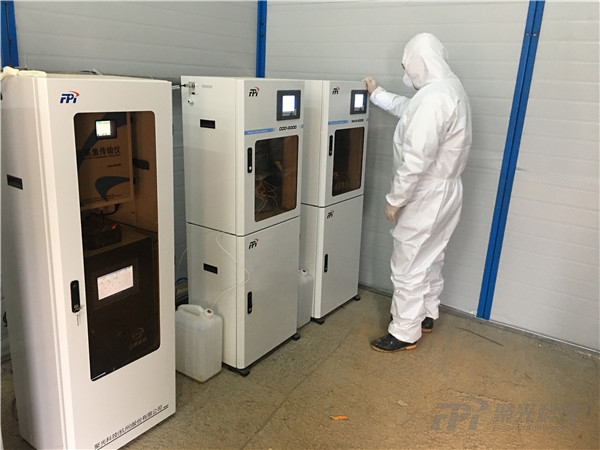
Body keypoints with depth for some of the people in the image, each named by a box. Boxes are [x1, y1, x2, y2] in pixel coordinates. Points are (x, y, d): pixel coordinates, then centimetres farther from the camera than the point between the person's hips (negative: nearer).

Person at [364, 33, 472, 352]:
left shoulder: (432, 97, -24)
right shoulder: (451, 88, 9)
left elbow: (417, 159, -28)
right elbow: (408, 108, 27)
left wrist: (394, 199, -19)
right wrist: (377, 95, 35)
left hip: (426, 196, -10)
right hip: (446, 191, 10)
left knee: (408, 266, 1)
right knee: (431, 258, 22)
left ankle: (404, 334, 13)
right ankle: (426, 315, 38)